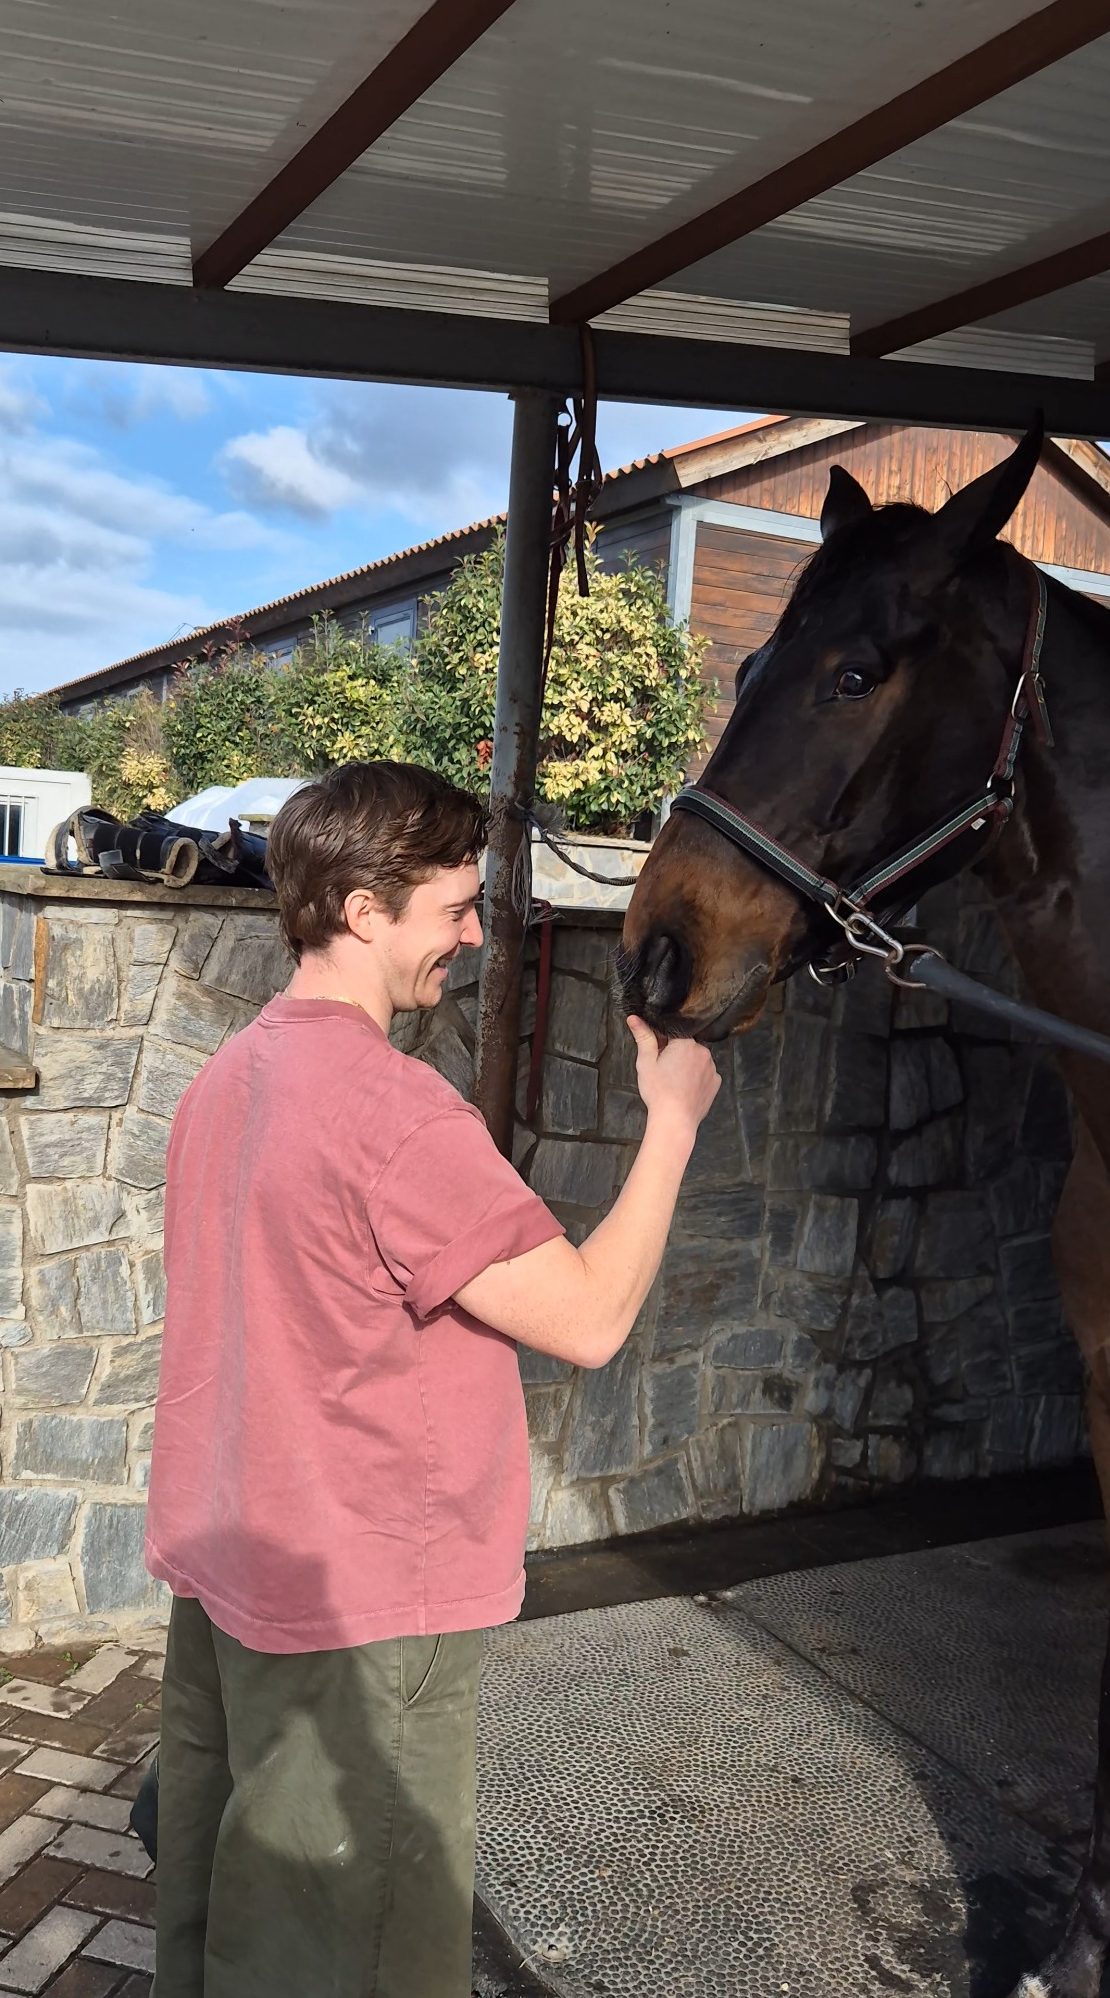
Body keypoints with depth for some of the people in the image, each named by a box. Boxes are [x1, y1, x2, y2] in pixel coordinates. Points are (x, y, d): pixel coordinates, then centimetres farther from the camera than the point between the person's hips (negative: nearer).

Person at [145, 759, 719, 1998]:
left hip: (221, 1567, 9)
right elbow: (591, 1321, -21)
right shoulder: (395, 1107, -24)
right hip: (361, 1609, -9)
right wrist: (672, 1119, -13)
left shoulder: (226, 1080, 5)